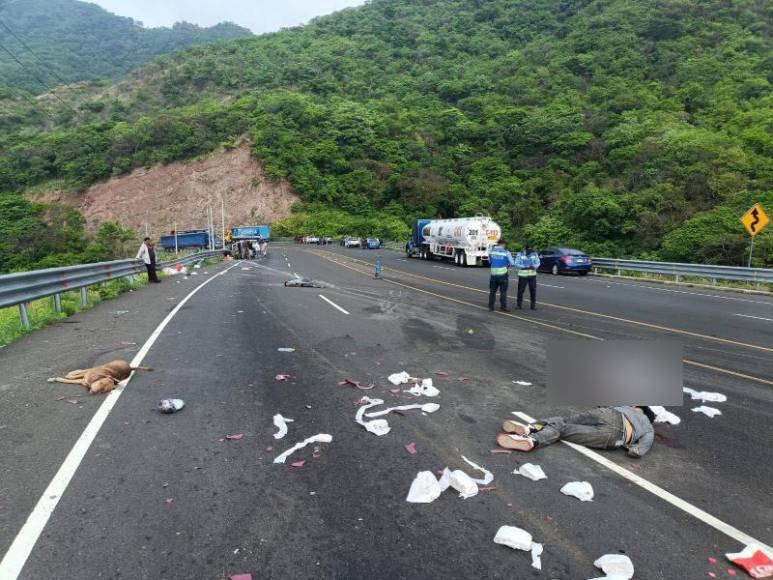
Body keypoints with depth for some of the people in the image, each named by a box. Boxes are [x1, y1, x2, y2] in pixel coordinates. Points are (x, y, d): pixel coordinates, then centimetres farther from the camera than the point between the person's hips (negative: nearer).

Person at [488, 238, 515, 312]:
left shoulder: (491, 251, 2)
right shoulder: (506, 252, -7)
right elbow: (512, 263, -1)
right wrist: (507, 264, 19)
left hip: (493, 274, 3)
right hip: (502, 274, -3)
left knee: (492, 291, 12)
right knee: (503, 291, 3)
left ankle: (490, 307, 15)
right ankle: (503, 307, 4)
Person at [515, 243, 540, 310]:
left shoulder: (534, 254, 5)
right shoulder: (520, 254, -4)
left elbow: (538, 263, 0)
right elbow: (516, 264, -11)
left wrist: (534, 266, -22)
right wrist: (525, 267, -25)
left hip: (532, 275, 2)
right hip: (523, 276, -2)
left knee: (533, 290, 0)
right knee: (520, 290, 1)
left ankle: (533, 305, 11)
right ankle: (519, 304, 14)